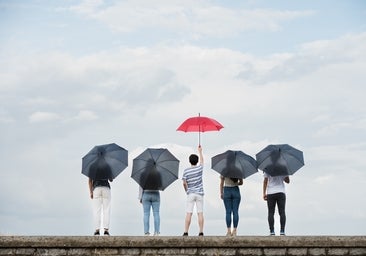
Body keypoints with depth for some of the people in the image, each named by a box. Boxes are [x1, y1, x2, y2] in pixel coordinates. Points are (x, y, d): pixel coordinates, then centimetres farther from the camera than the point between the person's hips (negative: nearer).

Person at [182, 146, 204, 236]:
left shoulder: (186, 171, -4)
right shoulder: (200, 168, -1)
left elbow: (184, 183, -4)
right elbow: (202, 160, 20)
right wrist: (200, 151, 35)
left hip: (190, 194, -1)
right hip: (199, 193, 1)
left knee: (188, 214, -3)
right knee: (200, 213, 1)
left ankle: (186, 232, -8)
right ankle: (201, 232, -1)